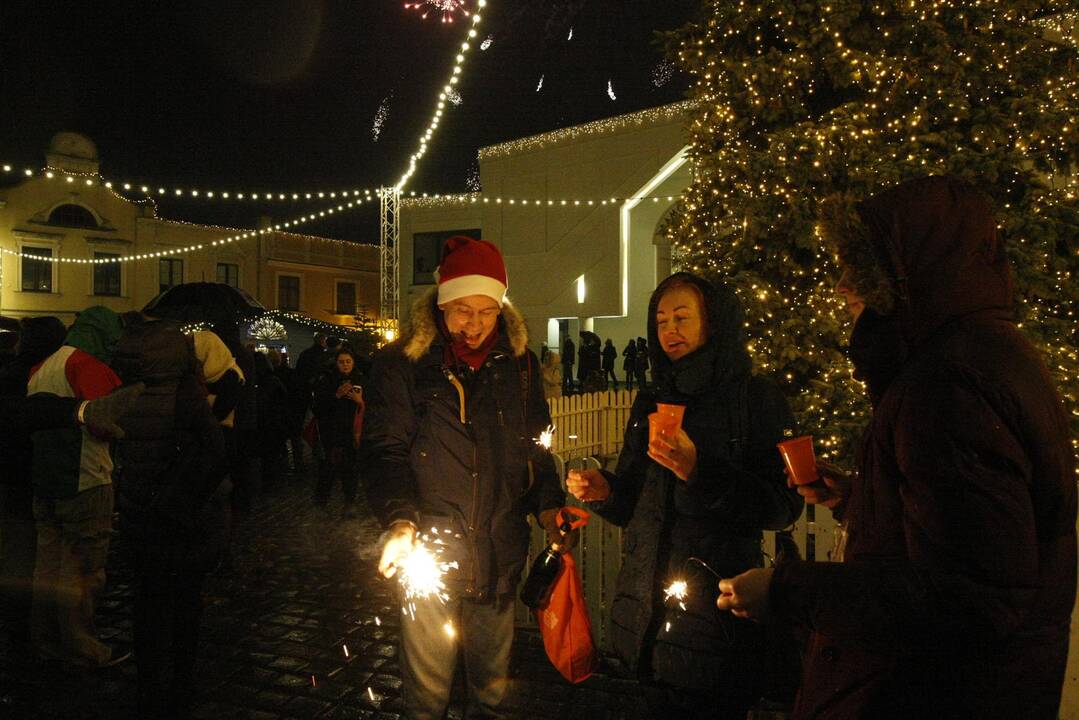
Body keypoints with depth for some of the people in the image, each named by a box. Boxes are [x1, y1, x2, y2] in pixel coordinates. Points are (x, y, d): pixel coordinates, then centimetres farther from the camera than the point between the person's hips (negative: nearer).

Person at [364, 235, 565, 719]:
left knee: (493, 679, 19)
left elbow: (535, 442, 12)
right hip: (430, 546, -3)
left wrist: (548, 502, -3)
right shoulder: (402, 364, -5)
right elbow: (386, 449, -7)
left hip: (500, 548, 3)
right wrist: (400, 520, -21)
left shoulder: (518, 363, 6)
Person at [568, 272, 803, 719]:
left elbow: (783, 507, -14)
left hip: (716, 609, -5)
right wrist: (604, 491, -6)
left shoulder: (755, 398, -6)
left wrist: (700, 471, -25)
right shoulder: (650, 403, 9)